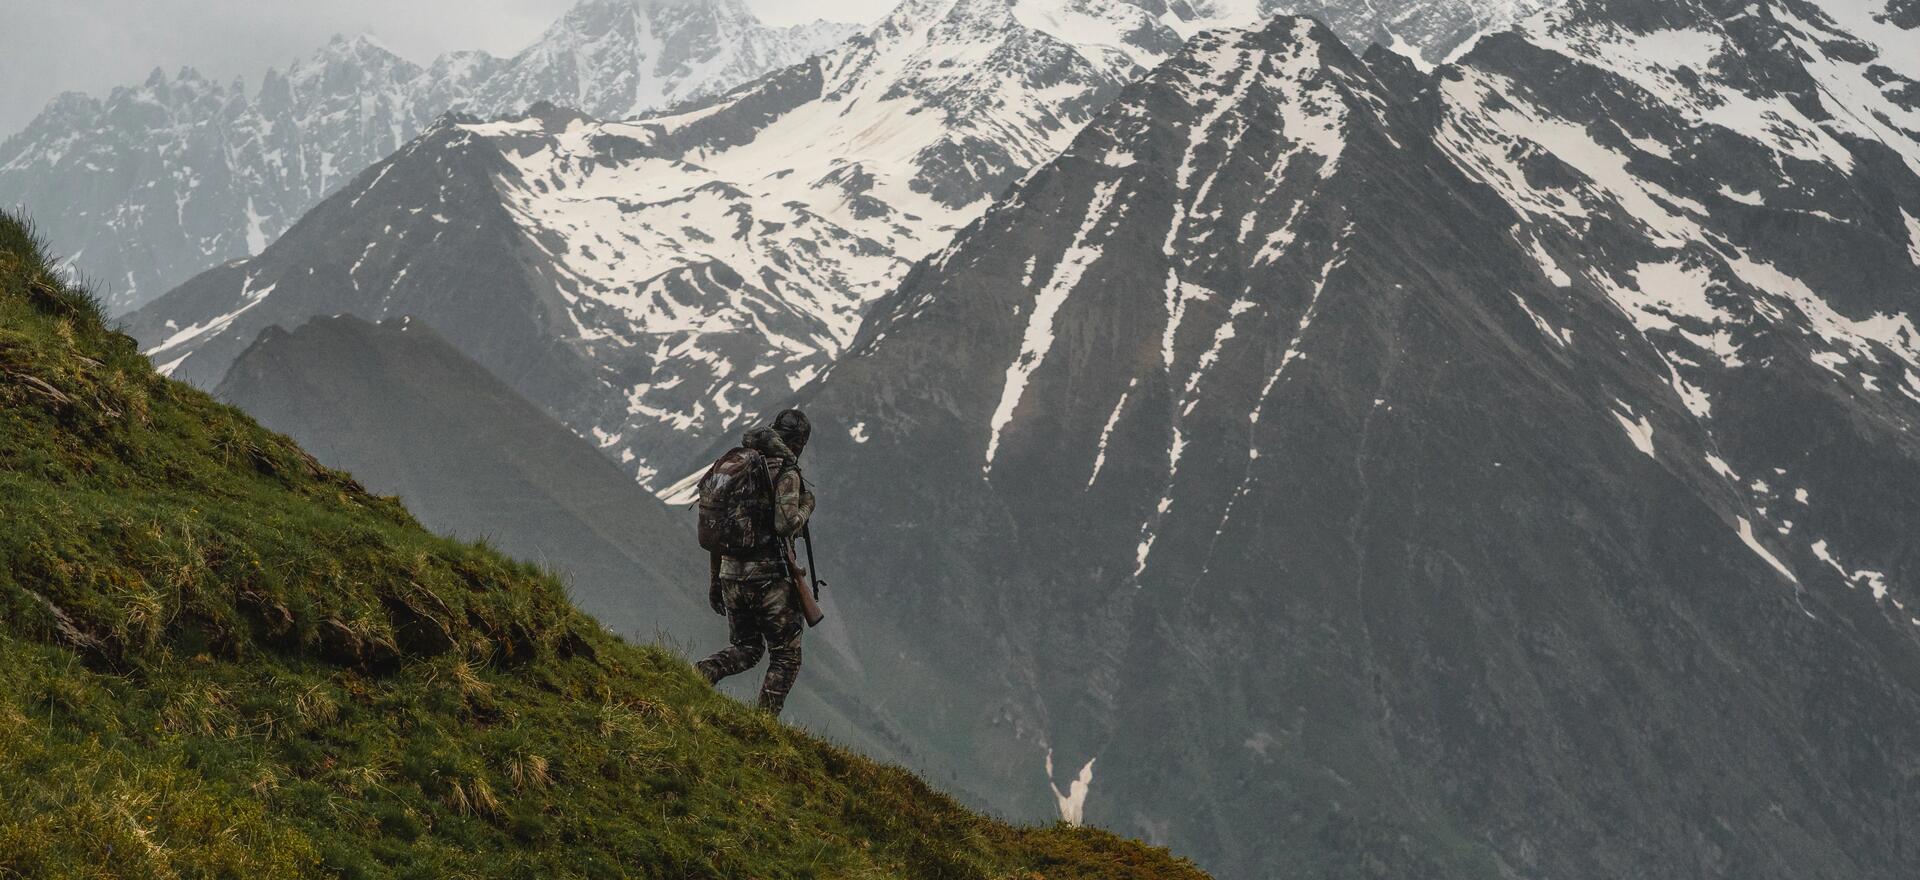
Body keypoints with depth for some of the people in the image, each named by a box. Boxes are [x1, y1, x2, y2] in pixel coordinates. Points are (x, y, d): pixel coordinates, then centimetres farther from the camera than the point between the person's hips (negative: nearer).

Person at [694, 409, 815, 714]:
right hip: (770, 578, -6)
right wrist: (805, 507, -1)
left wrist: (714, 580, 20)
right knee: (785, 658, 9)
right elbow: (784, 524, -23)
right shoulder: (785, 471, -9)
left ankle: (703, 672, -8)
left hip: (732, 576, 6)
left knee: (744, 649, 21)